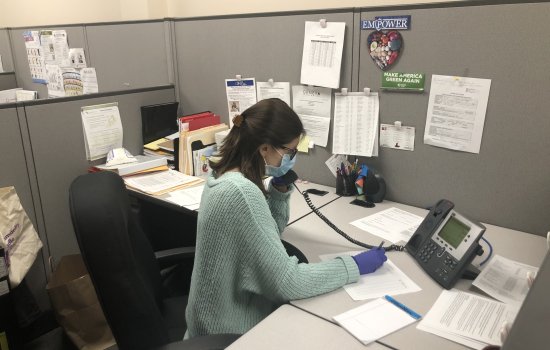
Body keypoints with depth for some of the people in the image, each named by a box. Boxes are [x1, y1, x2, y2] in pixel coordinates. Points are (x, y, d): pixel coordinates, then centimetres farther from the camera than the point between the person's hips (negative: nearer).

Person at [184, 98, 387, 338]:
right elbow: (286, 283, -29)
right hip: (232, 330, -8)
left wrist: (280, 187, -2)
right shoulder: (241, 192, -30)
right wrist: (355, 266, -19)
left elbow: (269, 232, 13)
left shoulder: (225, 175, 0)